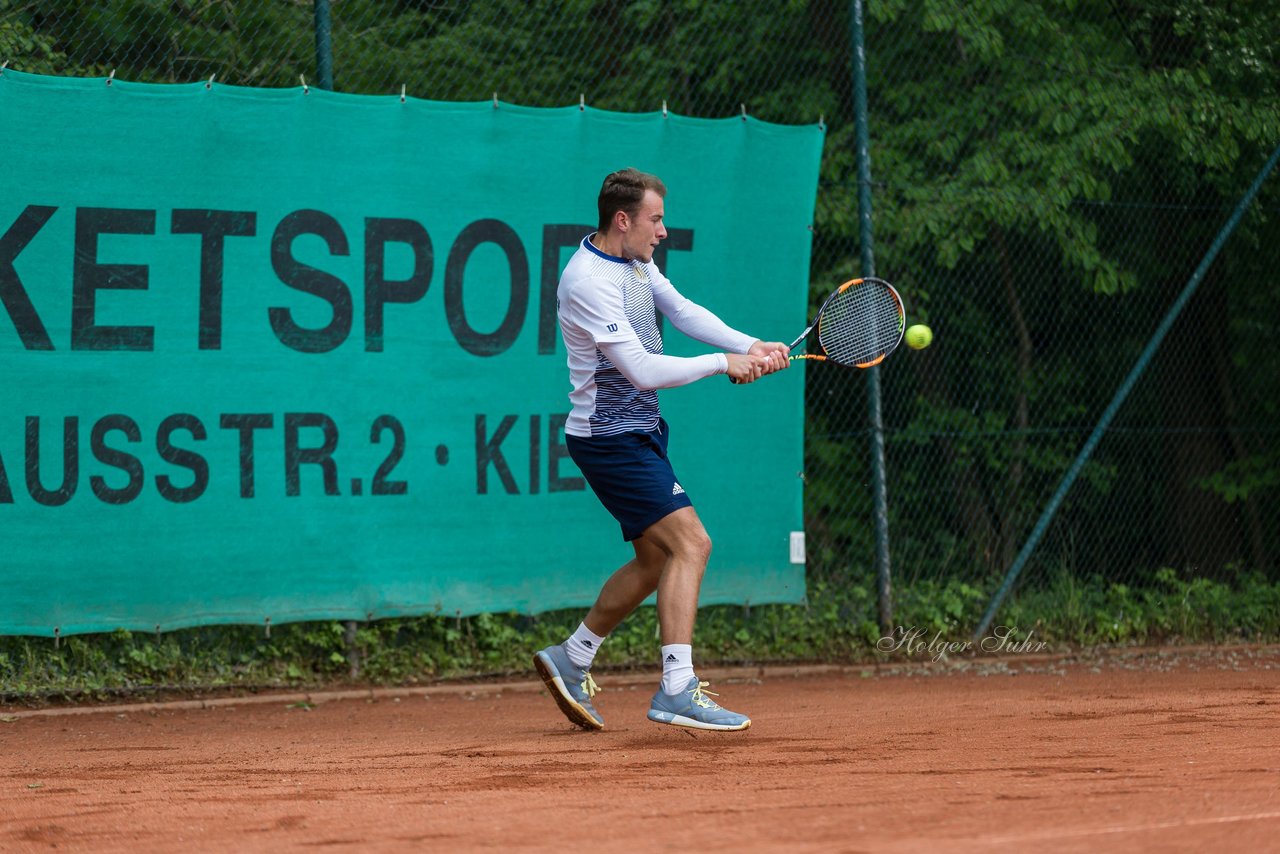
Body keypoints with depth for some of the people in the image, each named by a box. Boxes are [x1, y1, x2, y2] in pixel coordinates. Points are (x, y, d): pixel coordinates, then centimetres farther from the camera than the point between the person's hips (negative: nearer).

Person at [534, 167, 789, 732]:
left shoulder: (635, 260, 8)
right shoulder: (589, 282, -23)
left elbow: (681, 311, 12)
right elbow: (644, 370, -26)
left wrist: (752, 346, -2)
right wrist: (722, 363, -18)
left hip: (640, 431, 10)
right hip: (611, 439, -10)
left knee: (656, 560, 15)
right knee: (690, 543, -18)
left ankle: (571, 661, 27)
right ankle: (677, 691, -20)